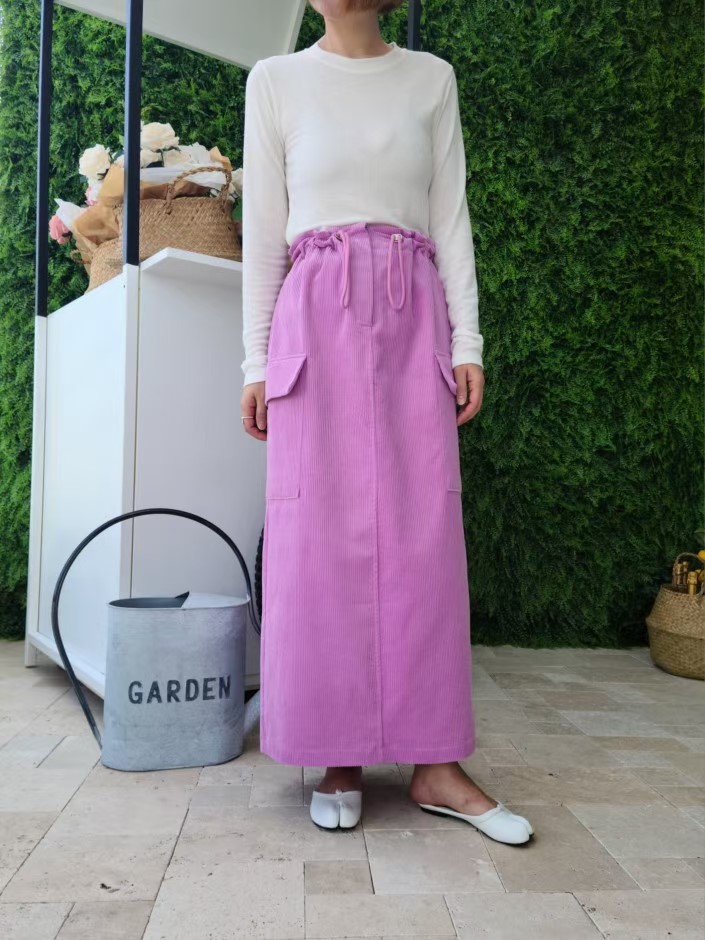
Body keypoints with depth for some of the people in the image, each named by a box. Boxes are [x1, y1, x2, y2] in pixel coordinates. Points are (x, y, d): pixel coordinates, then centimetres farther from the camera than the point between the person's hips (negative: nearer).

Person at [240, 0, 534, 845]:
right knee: (322, 536, -4)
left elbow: (451, 218, 10)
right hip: (319, 316, -1)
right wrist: (256, 360, 1)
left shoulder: (431, 79, 16)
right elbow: (263, 231, 7)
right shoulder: (277, 81, 12)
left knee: (424, 534, -4)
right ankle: (339, 759, 7)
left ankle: (436, 763, 4)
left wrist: (466, 341, 0)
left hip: (414, 318, 1)